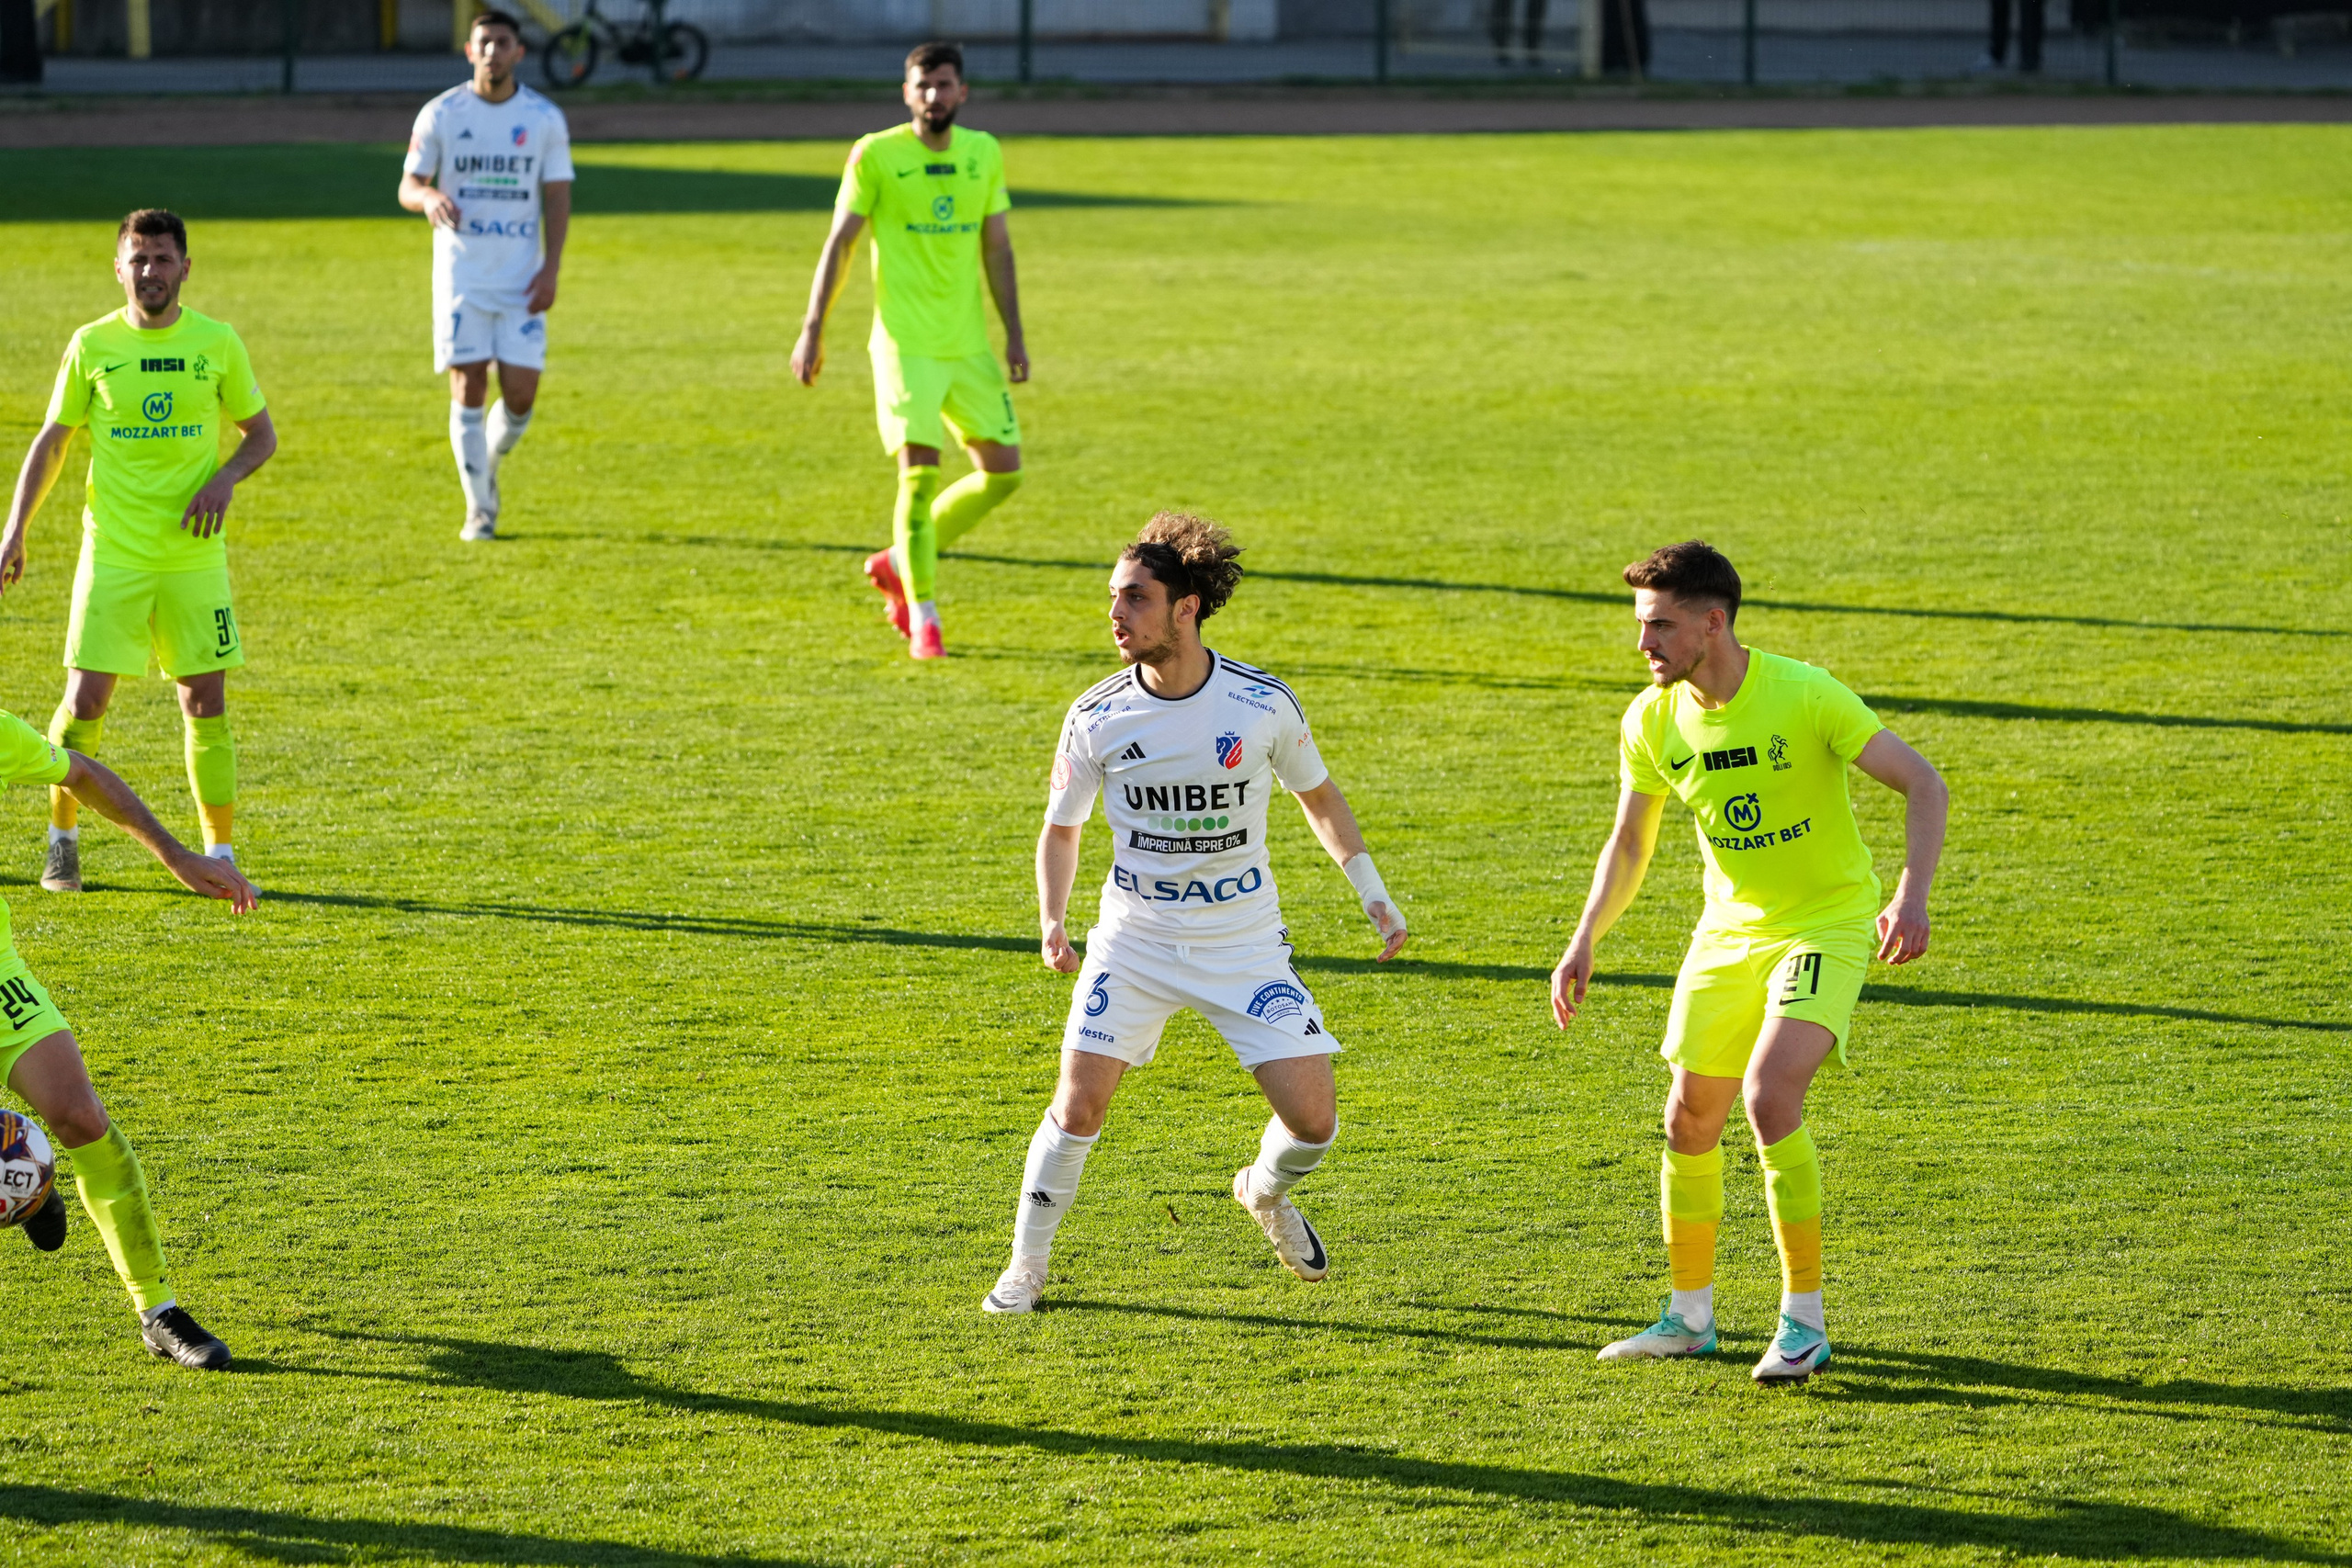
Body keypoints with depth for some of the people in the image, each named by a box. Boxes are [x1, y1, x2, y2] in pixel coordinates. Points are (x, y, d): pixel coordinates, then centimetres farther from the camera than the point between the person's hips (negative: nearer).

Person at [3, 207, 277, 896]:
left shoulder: (218, 343, 1)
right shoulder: (92, 346, 1)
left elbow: (261, 433, 11)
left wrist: (225, 478, -9)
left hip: (195, 552, 0)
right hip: (112, 553, 0)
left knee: (206, 701, -1)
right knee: (85, 698, -4)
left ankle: (220, 856, 8)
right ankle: (63, 841, 14)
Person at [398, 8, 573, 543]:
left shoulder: (545, 118, 3)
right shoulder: (440, 115, 1)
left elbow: (558, 197, 4)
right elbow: (408, 186, 2)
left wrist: (550, 271, -7)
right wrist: (429, 198, -24)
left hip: (521, 279, 1)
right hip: (461, 275, -1)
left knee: (521, 394, -5)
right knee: (468, 388, -7)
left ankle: (487, 466, 26)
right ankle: (479, 509, 4)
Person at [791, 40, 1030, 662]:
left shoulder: (984, 153, 7)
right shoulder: (876, 155, -6)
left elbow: (996, 247, 12)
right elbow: (840, 242, -3)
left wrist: (1014, 333, 8)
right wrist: (812, 329, -6)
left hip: (969, 344, 5)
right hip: (904, 342, -5)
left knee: (1003, 470, 3)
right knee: (920, 471, -15)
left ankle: (897, 564, 21)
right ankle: (922, 617, -2)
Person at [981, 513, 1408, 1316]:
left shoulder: (1263, 704, -10)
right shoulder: (1097, 718, -9)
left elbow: (1319, 798, 7)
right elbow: (1061, 827, 6)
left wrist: (1373, 894, 2)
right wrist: (1052, 922, -9)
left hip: (1244, 941, 0)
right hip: (1135, 939, 0)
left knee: (1313, 1118, -8)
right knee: (1079, 1100, -14)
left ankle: (1266, 1191, 28)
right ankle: (1025, 1268, 5)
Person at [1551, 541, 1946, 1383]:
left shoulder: (1803, 695, -22)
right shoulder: (1651, 722, -6)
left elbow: (1922, 783, -20)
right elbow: (1629, 844, 10)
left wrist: (1911, 895, -34)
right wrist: (1585, 941, -1)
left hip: (1827, 924, -6)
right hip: (1729, 929, 6)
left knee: (1769, 1096, -24)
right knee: (1690, 1118, 7)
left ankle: (1804, 1320, -13)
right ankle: (1690, 1314, 26)